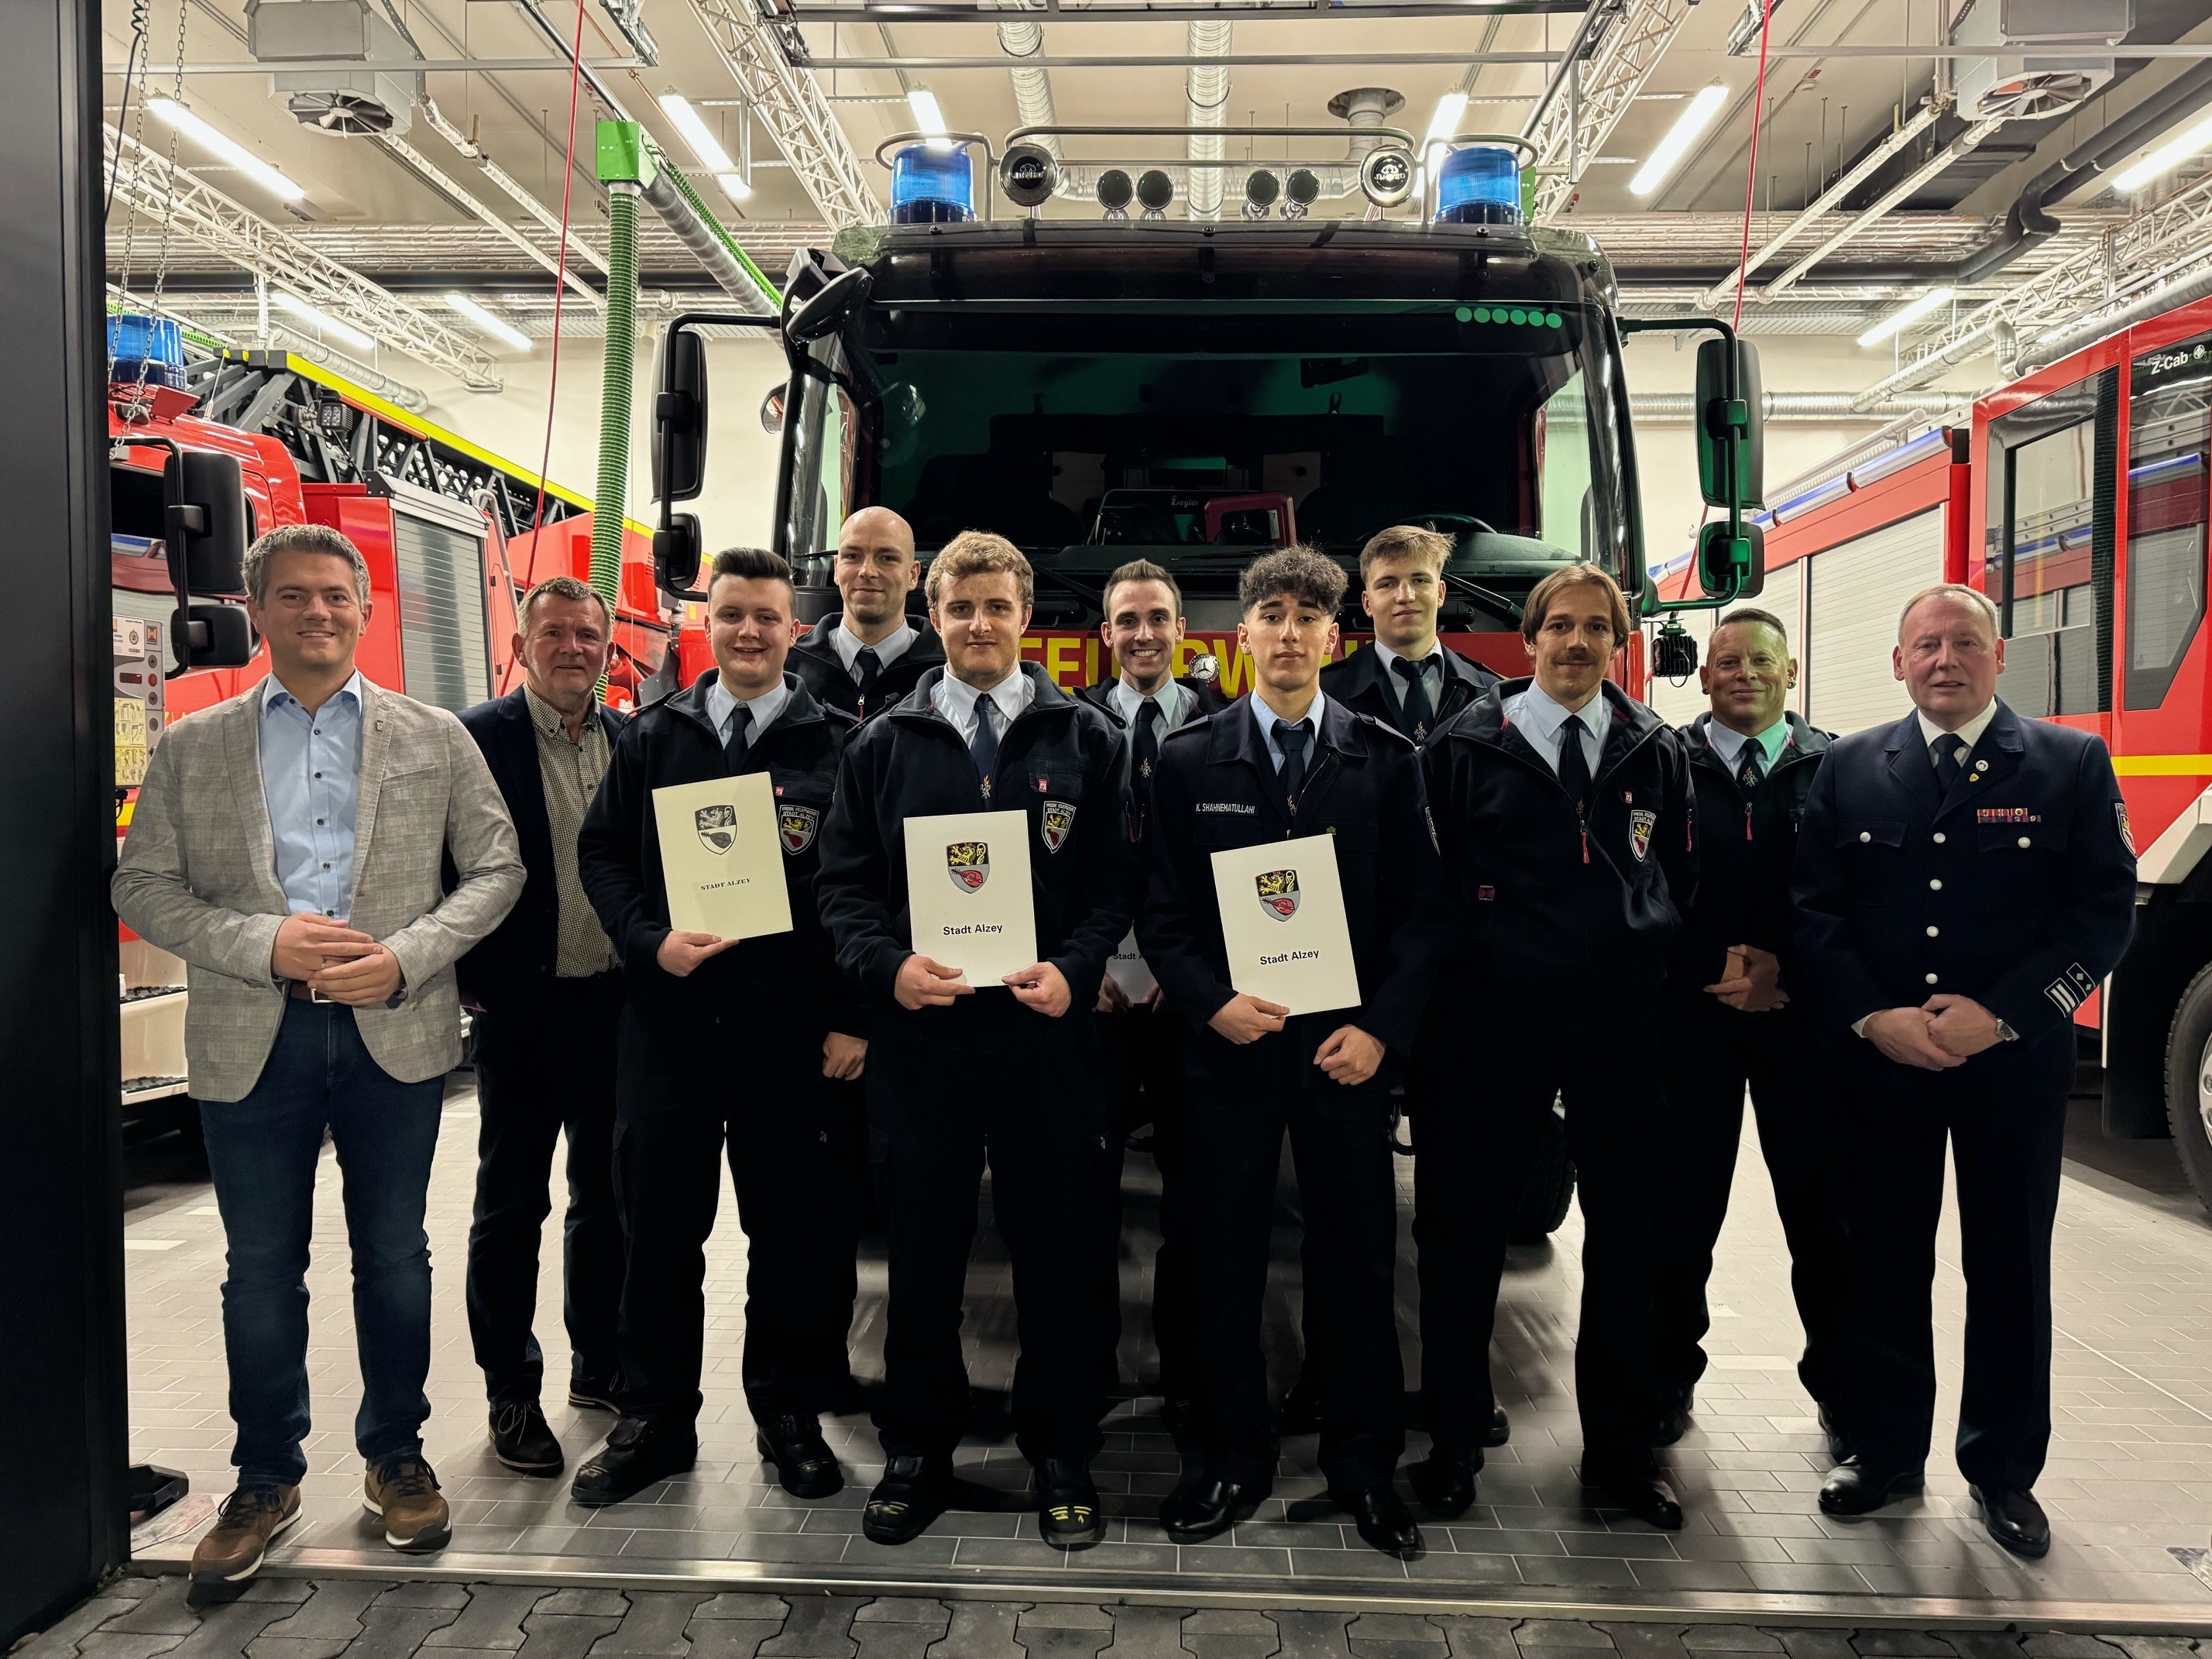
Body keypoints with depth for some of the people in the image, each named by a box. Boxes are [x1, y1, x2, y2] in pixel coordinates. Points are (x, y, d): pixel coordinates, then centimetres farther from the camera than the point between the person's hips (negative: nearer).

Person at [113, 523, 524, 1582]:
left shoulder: (435, 739, 5)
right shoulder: (190, 748, 7)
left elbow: (495, 869, 2)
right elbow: (141, 887, 3)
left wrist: (405, 957, -12)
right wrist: (263, 945, -13)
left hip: (395, 1032, 0)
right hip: (250, 1039, 1)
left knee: (394, 1255, 11)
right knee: (261, 1268, 10)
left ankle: (395, 1455, 30)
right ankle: (265, 1477, 29)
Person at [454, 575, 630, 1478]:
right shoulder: (477, 737, -6)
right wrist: (470, 981, -8)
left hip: (619, 1002, 4)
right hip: (523, 1007, -4)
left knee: (607, 1197, 15)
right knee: (511, 1204, 6)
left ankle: (600, 1363, 31)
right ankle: (511, 1395, 19)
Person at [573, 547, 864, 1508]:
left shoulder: (839, 745, 1)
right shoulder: (654, 736, 9)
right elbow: (601, 852, 9)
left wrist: (853, 1017, -7)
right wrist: (649, 943, -8)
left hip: (791, 1029, -2)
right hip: (667, 1016, 2)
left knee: (793, 1228, 8)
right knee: (658, 1225, 10)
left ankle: (789, 1413, 27)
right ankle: (655, 1421, 27)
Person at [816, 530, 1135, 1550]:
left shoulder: (1086, 740, 6)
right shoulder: (884, 745, 9)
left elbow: (1117, 881, 2)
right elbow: (844, 883, 6)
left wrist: (1075, 969, -14)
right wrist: (888, 966, -12)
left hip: (1047, 1034, 0)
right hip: (920, 1035, 1)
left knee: (1059, 1252, 8)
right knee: (921, 1253, 10)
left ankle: (1060, 1453, 26)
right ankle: (916, 1454, 28)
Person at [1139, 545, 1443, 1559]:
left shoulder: (1387, 759, 3)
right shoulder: (1188, 760, 4)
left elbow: (1418, 911, 2)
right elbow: (1163, 914, 3)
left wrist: (1381, 1029, -9)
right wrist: (1212, 1004, -12)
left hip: (1348, 1048, 0)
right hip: (1230, 1046, 0)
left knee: (1356, 1260, 9)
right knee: (1224, 1261, 9)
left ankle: (1363, 1463, 27)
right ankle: (1235, 1460, 26)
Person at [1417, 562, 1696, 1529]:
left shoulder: (1656, 751, 9)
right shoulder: (1469, 745, 0)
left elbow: (1681, 879, 14)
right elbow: (1432, 881, 0)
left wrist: (1653, 970, 5)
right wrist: (1460, 981, -3)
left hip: (1624, 1024, 3)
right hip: (1499, 1020, -2)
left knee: (1625, 1235, 11)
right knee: (1466, 1229, 5)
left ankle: (1619, 1448, 28)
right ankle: (1455, 1439, 23)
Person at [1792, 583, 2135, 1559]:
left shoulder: (2071, 764, 0)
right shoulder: (1849, 770, 5)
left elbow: (2104, 912, -5)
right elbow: (1814, 911, 2)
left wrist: (1999, 1015, -15)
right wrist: (1874, 1017, -11)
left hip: (2014, 1063, -1)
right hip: (1877, 1062, 1)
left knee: (2010, 1269, 10)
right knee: (1883, 1261, 10)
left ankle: (2003, 1469, 27)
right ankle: (1884, 1449, 26)